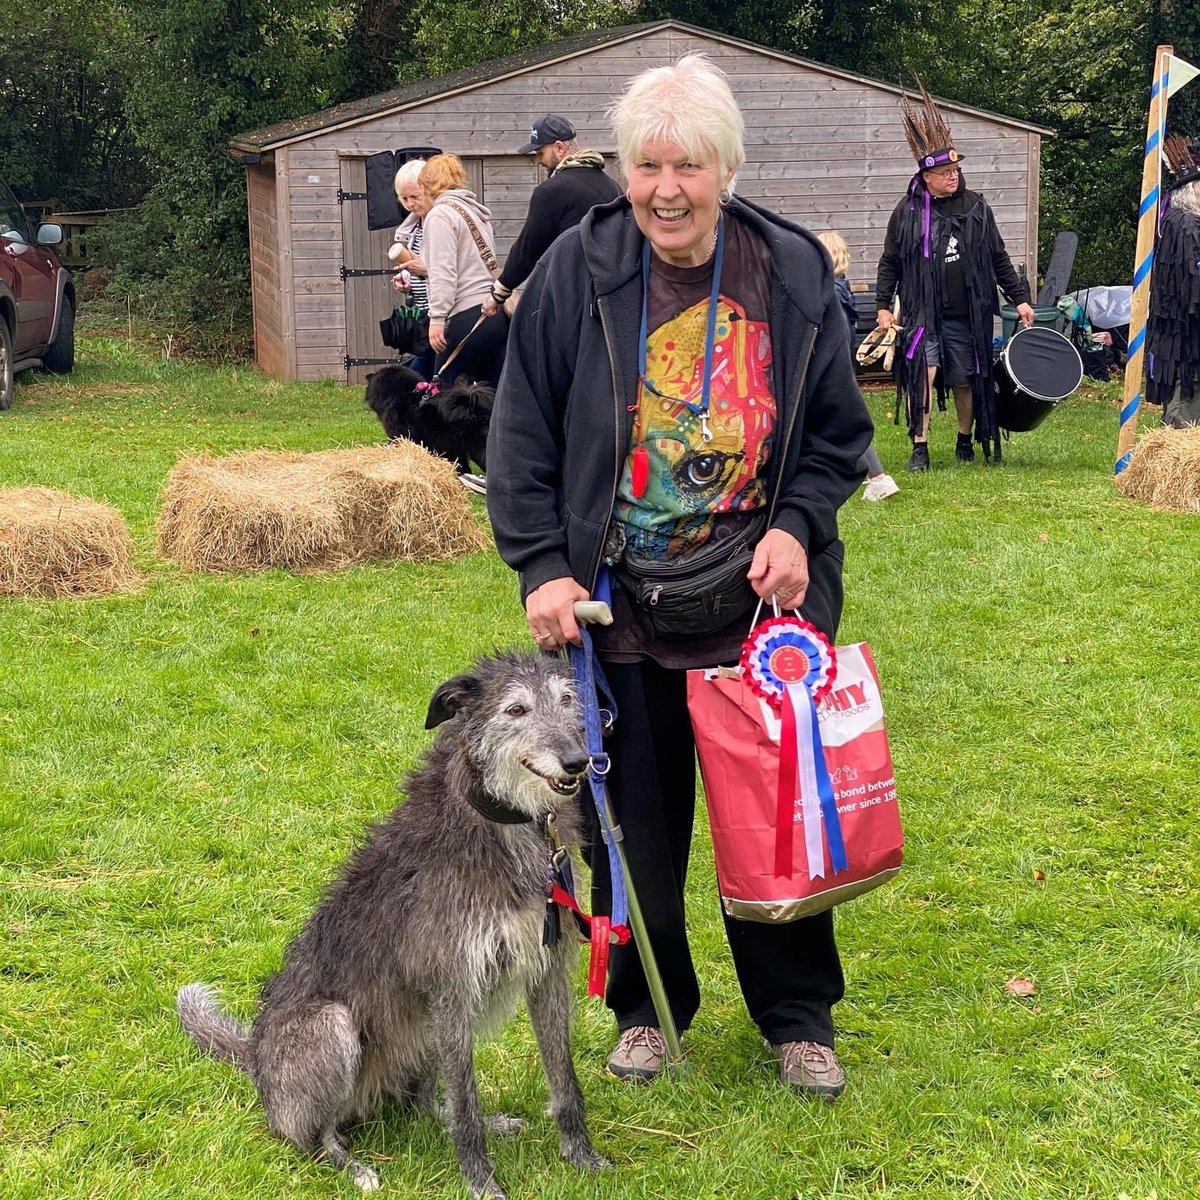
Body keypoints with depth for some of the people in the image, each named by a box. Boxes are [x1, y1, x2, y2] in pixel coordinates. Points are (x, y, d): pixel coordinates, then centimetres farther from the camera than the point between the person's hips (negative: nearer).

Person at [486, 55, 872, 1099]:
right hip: (619, 609, 0)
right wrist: (544, 566, -8)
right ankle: (645, 1008, 31)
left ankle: (798, 1017, 28)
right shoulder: (576, 273, -5)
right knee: (634, 821, 9)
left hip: (762, 602, 1)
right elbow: (521, 439, 0)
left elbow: (841, 434, 8)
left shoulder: (793, 273, -2)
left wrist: (797, 524, -8)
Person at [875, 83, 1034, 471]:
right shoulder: (908, 212, 0)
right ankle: (920, 447, -10)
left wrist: (1020, 298, 10)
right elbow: (890, 263, 7)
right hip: (922, 313, -2)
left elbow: (999, 259, 12)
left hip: (967, 315, 2)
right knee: (922, 373, -16)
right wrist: (883, 305, 0)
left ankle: (966, 441, 28)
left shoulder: (975, 208, 6)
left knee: (967, 379, 10)